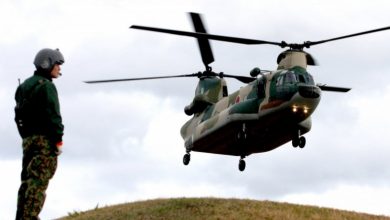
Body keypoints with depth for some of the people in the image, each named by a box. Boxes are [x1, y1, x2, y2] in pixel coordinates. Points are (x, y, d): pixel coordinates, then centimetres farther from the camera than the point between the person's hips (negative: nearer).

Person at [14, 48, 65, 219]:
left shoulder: (25, 85, 19)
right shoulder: (46, 86, -9)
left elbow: (19, 114, 20)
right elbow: (52, 115, -16)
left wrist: (26, 137, 19)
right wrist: (58, 140, -13)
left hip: (28, 139, 9)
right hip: (44, 139, -9)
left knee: (28, 180, 10)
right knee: (38, 181, -13)